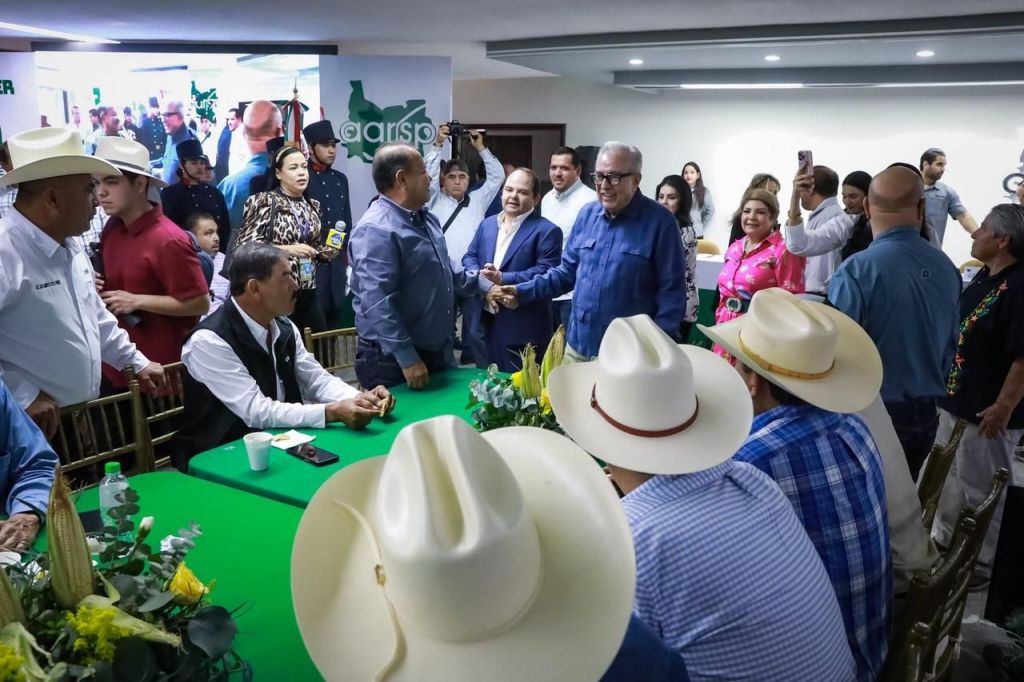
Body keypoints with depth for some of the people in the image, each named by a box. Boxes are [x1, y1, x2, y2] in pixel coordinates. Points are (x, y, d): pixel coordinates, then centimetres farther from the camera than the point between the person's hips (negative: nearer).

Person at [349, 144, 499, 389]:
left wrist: (485, 285, 14)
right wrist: (407, 358, -28)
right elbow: (378, 303, -28)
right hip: (393, 360, -9)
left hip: (439, 352, 9)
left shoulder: (426, 219, 11)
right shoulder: (376, 230, -21)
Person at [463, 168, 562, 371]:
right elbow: (470, 257, 13)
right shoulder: (487, 224, 15)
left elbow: (546, 272, -17)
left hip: (522, 330, -6)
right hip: (485, 323, 6)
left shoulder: (546, 231, -6)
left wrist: (503, 278, -23)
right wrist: (480, 277, -10)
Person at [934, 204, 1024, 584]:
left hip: (987, 411, -9)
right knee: (950, 479, 22)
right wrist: (948, 391, 20)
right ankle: (948, 541, 39)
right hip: (957, 400, 9)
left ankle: (984, 562, 22)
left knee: (982, 489, 6)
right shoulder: (985, 277, 8)